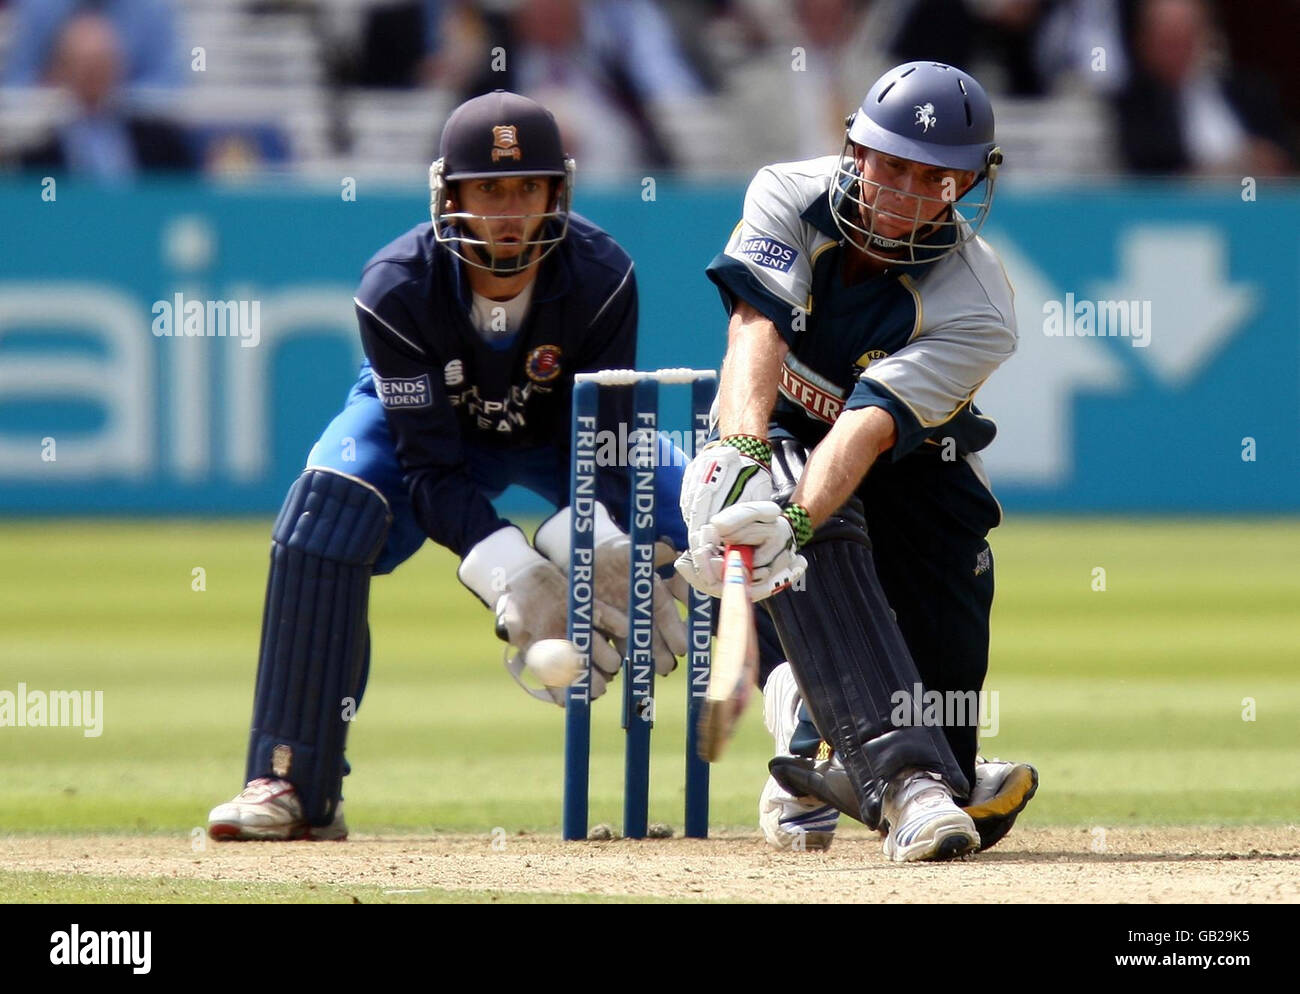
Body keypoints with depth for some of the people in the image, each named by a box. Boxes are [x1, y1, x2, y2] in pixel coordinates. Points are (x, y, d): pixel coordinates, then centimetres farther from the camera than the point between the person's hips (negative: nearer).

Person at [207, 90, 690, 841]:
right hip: (424, 421, -2)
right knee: (326, 510, -33)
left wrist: (588, 554, -48)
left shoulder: (601, 278, -29)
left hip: (557, 433, 2)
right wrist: (515, 580, -47)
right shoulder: (397, 288, -33)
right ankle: (293, 785, -29)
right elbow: (430, 465, -32)